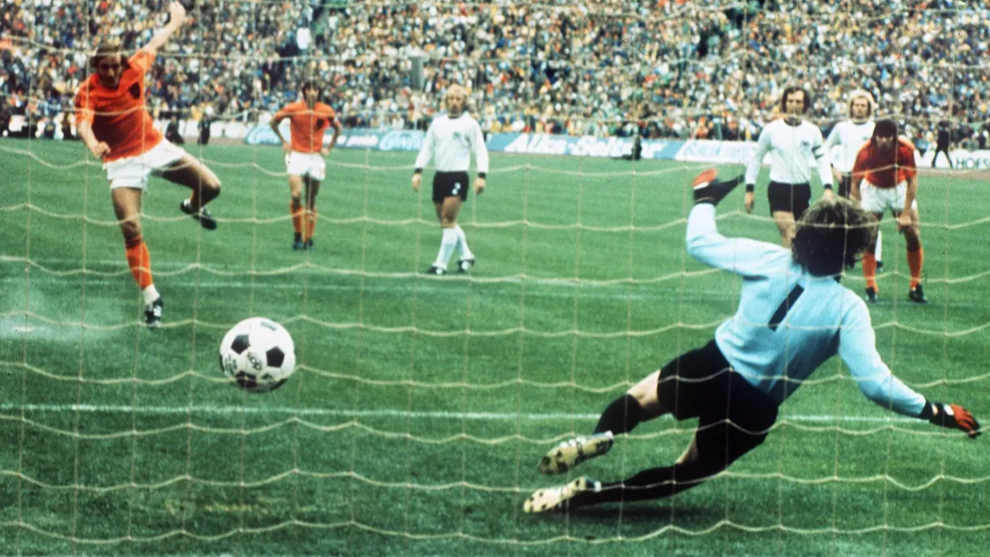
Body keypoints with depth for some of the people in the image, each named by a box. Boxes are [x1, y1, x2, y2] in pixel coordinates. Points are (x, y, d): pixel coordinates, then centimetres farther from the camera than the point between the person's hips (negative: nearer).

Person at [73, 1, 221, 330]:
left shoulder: (133, 70, -7)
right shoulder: (87, 92, -18)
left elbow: (152, 46, 12)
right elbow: (83, 123, -37)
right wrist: (93, 145, -60)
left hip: (155, 148, 4)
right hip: (122, 164, -4)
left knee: (210, 186, -5)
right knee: (131, 229, -15)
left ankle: (193, 207, 35)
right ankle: (151, 298, -7)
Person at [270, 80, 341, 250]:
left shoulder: (326, 111, -2)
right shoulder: (292, 109, -5)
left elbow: (337, 128, 16)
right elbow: (274, 122, 11)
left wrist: (329, 148, 7)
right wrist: (284, 142, 6)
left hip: (316, 157, 1)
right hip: (296, 155, -1)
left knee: (311, 201, 2)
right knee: (296, 195, -17)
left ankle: (308, 239, 8)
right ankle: (298, 235, -5)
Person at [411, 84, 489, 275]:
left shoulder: (470, 124, -2)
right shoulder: (437, 122, 12)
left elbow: (480, 151, -5)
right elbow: (427, 148, 16)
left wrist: (481, 176, -16)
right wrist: (418, 171, 5)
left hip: (458, 176, -5)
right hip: (440, 176, 5)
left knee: (448, 221, -12)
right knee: (446, 222, 9)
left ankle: (441, 264, -10)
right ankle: (466, 255, 26)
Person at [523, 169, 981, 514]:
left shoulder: (768, 260, -7)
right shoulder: (847, 309, -12)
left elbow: (700, 243, 5)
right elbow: (875, 382, -18)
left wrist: (705, 198, 23)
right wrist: (936, 412, -9)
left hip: (709, 371, 0)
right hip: (753, 412, 0)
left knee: (638, 398, 23)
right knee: (689, 473, 18)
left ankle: (601, 436, -14)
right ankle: (587, 495, -3)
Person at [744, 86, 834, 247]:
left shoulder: (812, 131, 4)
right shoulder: (772, 129, -2)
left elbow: (822, 160, 7)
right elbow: (756, 159, 8)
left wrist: (828, 188, -7)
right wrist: (749, 189, 6)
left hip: (803, 190, 4)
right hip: (779, 190, -4)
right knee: (789, 237, -20)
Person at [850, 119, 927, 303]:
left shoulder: (906, 149, -28)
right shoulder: (865, 152, -29)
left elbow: (912, 181, -19)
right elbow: (855, 185, -20)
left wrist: (906, 214, -23)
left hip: (899, 188, 1)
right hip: (873, 189, -1)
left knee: (914, 236, -8)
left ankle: (916, 288, 3)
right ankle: (871, 288, -5)